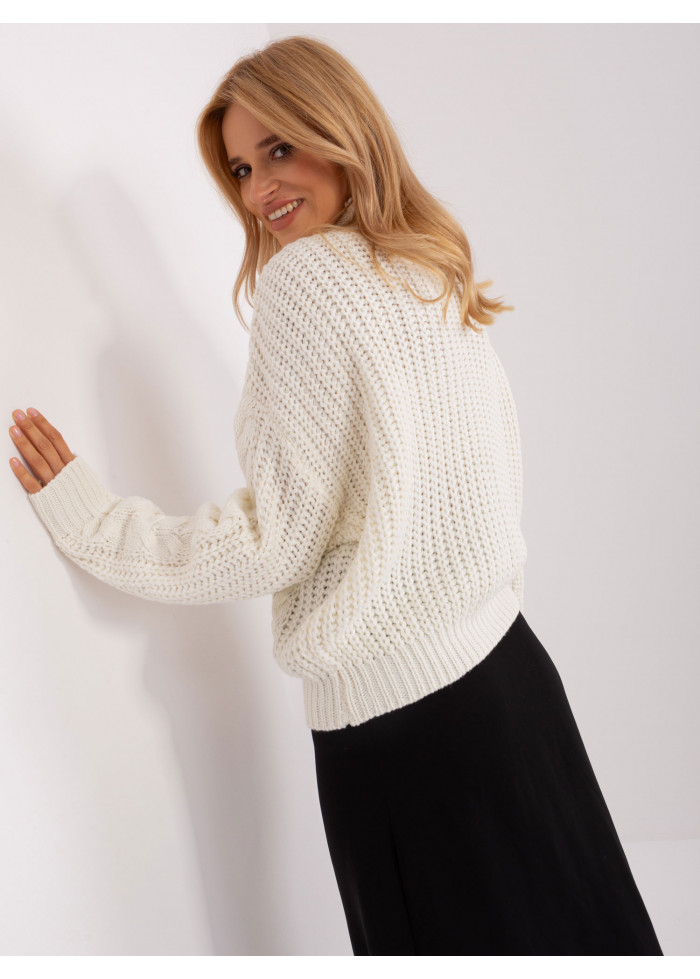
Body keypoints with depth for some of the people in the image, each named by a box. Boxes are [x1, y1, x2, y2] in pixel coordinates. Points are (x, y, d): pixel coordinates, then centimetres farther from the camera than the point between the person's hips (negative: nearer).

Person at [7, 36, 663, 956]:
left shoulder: (307, 274, -15)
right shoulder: (438, 275, 9)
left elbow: (278, 537, -16)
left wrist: (87, 515, -7)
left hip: (398, 714, -8)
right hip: (507, 665, 8)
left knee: (448, 935, 11)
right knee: (561, 917, 21)